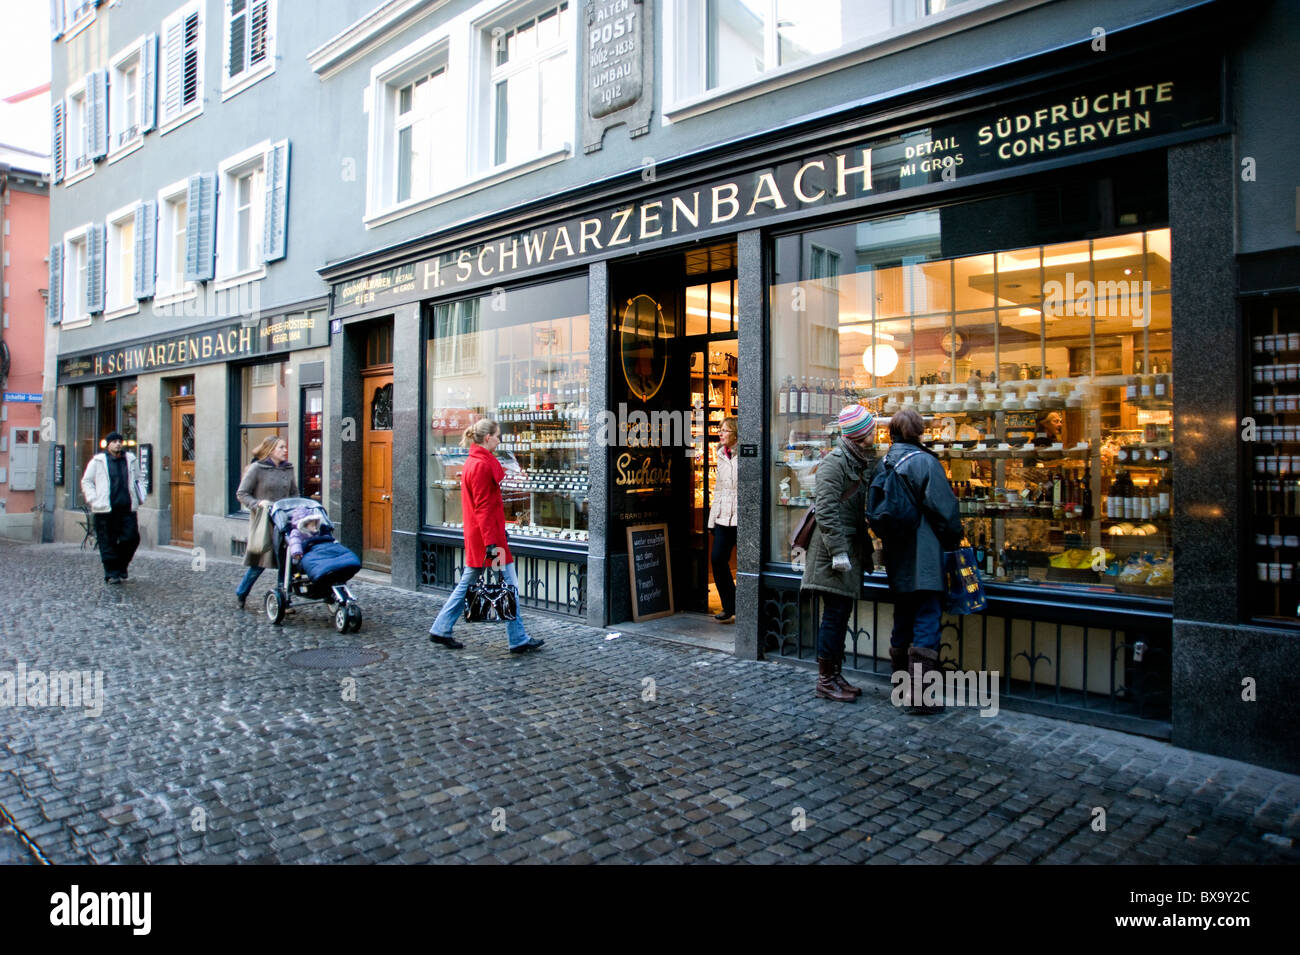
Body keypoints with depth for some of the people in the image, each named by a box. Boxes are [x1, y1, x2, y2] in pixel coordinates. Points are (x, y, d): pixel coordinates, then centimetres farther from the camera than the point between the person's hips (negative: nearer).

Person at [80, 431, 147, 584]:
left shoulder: (130, 460, 13)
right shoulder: (98, 461, 4)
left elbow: (139, 479, 24)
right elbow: (86, 482, 8)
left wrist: (140, 497, 12)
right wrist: (94, 500, -4)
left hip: (127, 508, 3)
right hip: (105, 509, -3)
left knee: (132, 538, -1)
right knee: (107, 543, 0)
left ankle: (121, 567, 20)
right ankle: (111, 573, 6)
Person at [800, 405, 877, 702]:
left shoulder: (864, 461, 13)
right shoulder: (835, 461, -13)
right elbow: (826, 510, -18)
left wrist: (865, 546, 12)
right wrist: (839, 551, -20)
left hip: (852, 547, 8)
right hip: (835, 546, -8)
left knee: (841, 613, 12)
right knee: (835, 613, -4)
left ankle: (835, 675, 21)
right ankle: (825, 680, 5)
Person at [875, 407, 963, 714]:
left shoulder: (884, 464, 8)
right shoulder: (924, 461, -12)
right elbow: (945, 507, -10)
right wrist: (953, 541, 3)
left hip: (896, 560, 7)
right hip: (924, 558, -7)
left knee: (903, 621, 16)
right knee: (926, 621, -3)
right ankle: (921, 696, -2)